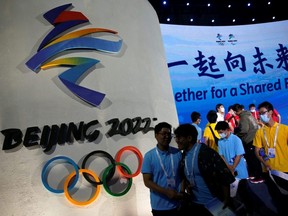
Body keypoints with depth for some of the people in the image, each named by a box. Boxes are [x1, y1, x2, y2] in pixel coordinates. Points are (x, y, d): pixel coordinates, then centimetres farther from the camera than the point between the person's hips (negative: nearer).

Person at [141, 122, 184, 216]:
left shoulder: (178, 153, -1)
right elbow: (147, 181, -9)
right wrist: (166, 192, -18)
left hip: (178, 204, 3)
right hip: (159, 206, -2)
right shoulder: (149, 156, -9)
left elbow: (183, 174, 6)